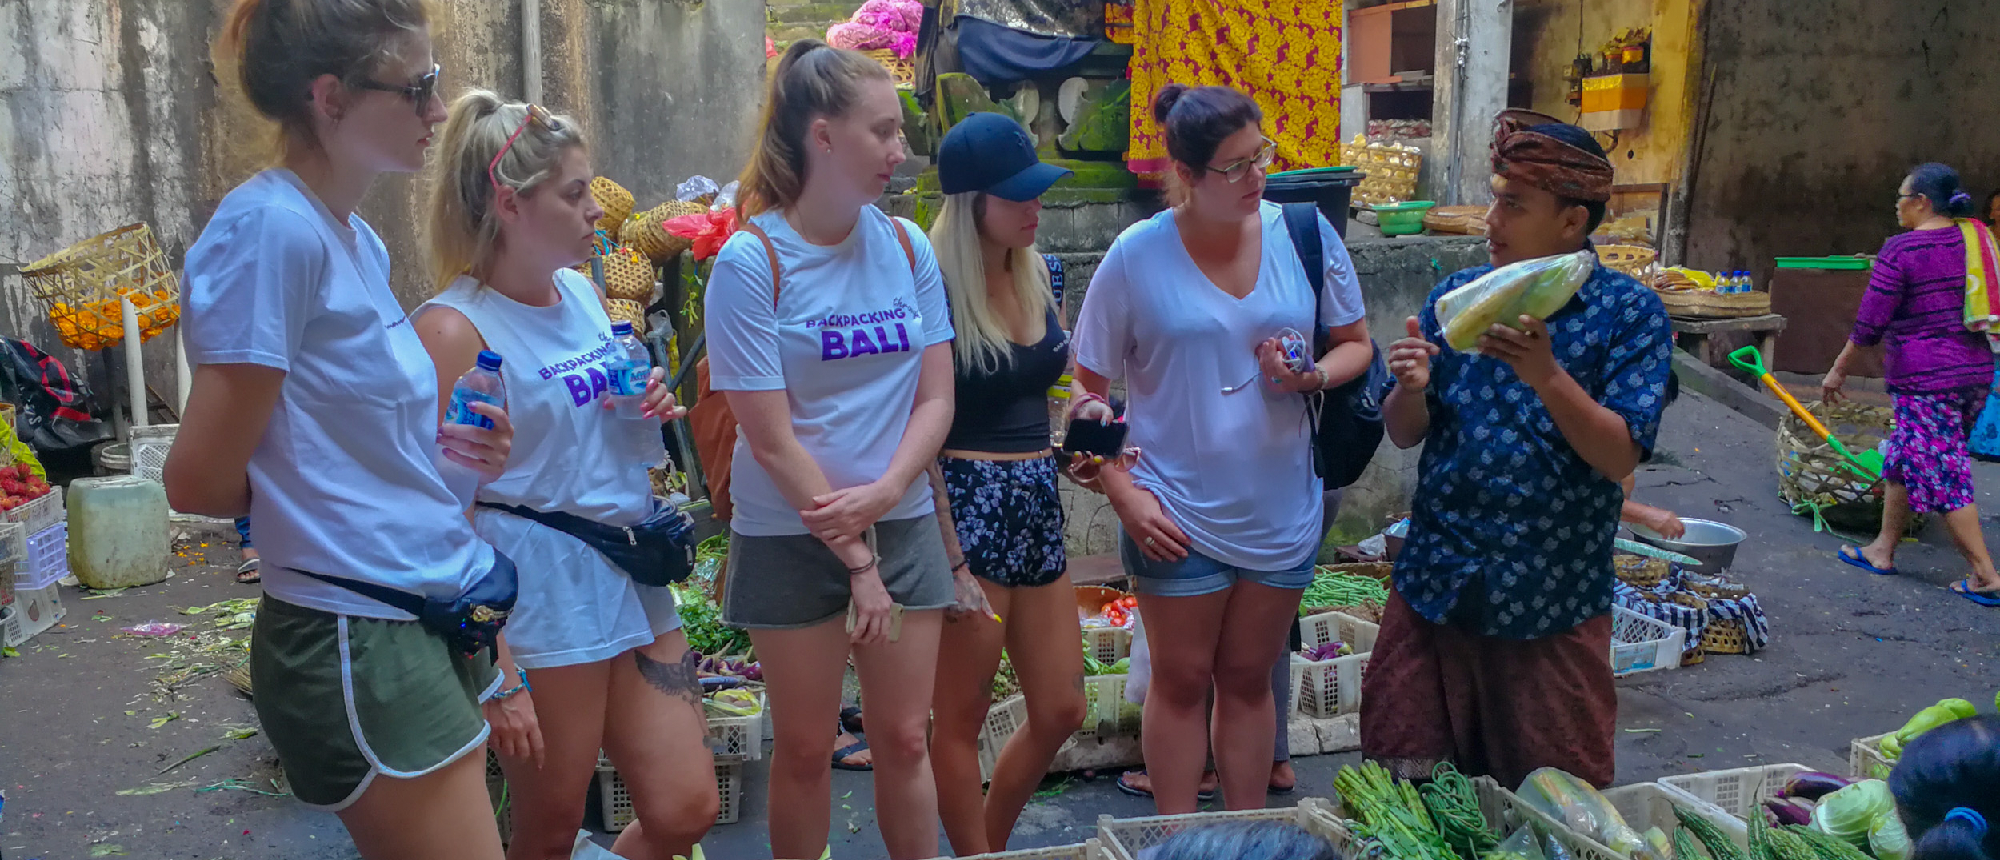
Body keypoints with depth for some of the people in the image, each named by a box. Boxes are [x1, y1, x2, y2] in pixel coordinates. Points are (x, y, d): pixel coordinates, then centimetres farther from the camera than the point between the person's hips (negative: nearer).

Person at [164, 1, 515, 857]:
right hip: (354, 641, -9)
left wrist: (449, 450, 1)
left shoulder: (359, 241, 8)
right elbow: (200, 482, -17)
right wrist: (300, 500, 1)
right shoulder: (271, 224, -18)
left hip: (429, 623, 9)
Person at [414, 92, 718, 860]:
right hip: (540, 593, -7)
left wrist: (649, 407, 0)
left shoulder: (583, 291, 7)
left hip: (633, 578, 7)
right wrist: (497, 676, -17)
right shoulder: (454, 328, -14)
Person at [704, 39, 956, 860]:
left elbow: (936, 398, 1)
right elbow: (771, 438, -14)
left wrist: (884, 492, -16)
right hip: (793, 538, -3)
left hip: (903, 524, 3)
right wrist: (856, 560, -13)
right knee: (804, 750, 10)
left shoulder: (905, 245, 1)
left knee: (904, 738, 11)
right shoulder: (751, 261, -13)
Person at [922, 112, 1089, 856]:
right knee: (963, 718, 7)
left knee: (1060, 711, 15)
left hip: (1037, 504, 8)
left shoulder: (1043, 275, 7)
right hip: (965, 508, -8)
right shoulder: (934, 288, -15)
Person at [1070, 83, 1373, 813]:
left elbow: (1355, 344, 8)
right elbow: (1088, 389, -5)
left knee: (1248, 678, 17)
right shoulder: (1137, 257, -10)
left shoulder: (1303, 232, -3)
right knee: (1182, 682, 10)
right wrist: (1125, 495, -13)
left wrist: (1314, 376, -14)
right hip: (1178, 516, -2)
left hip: (1281, 509, 3)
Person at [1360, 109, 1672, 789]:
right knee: (1402, 775, 9)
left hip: (1552, 600, -3)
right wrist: (1411, 389, -18)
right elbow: (1404, 433, 4)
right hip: (1436, 580, 3)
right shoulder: (1458, 295, 5)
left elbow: (1620, 457, -15)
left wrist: (1546, 376, -29)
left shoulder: (1629, 313, -5)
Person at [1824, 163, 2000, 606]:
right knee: (1902, 462, 18)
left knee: (1942, 476, -2)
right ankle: (1883, 549, 27)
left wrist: (1838, 370, -2)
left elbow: (1869, 324, -13)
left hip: (1925, 378, -8)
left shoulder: (1901, 249, -13)